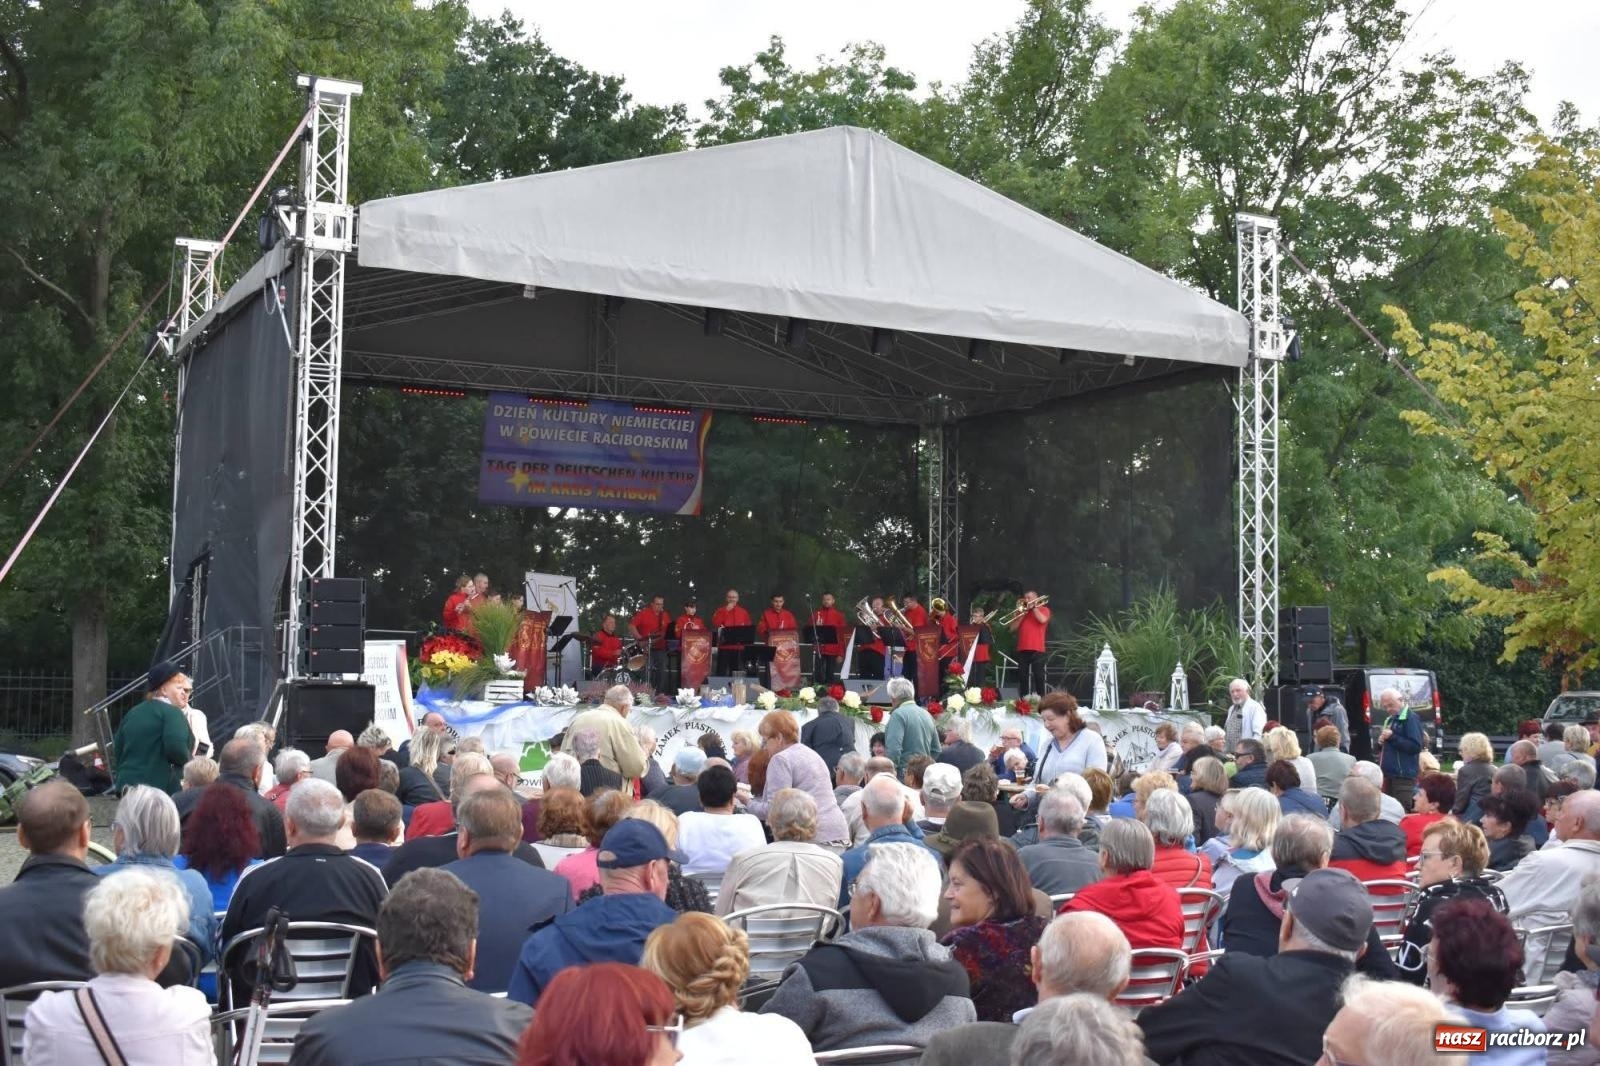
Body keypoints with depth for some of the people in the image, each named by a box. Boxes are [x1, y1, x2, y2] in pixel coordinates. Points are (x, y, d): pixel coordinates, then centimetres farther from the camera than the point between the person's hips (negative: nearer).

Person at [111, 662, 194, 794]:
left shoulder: (133, 713, 16)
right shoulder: (172, 712, -9)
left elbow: (117, 746, 20)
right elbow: (176, 747, -23)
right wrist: (189, 761, -6)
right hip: (162, 786, -8)